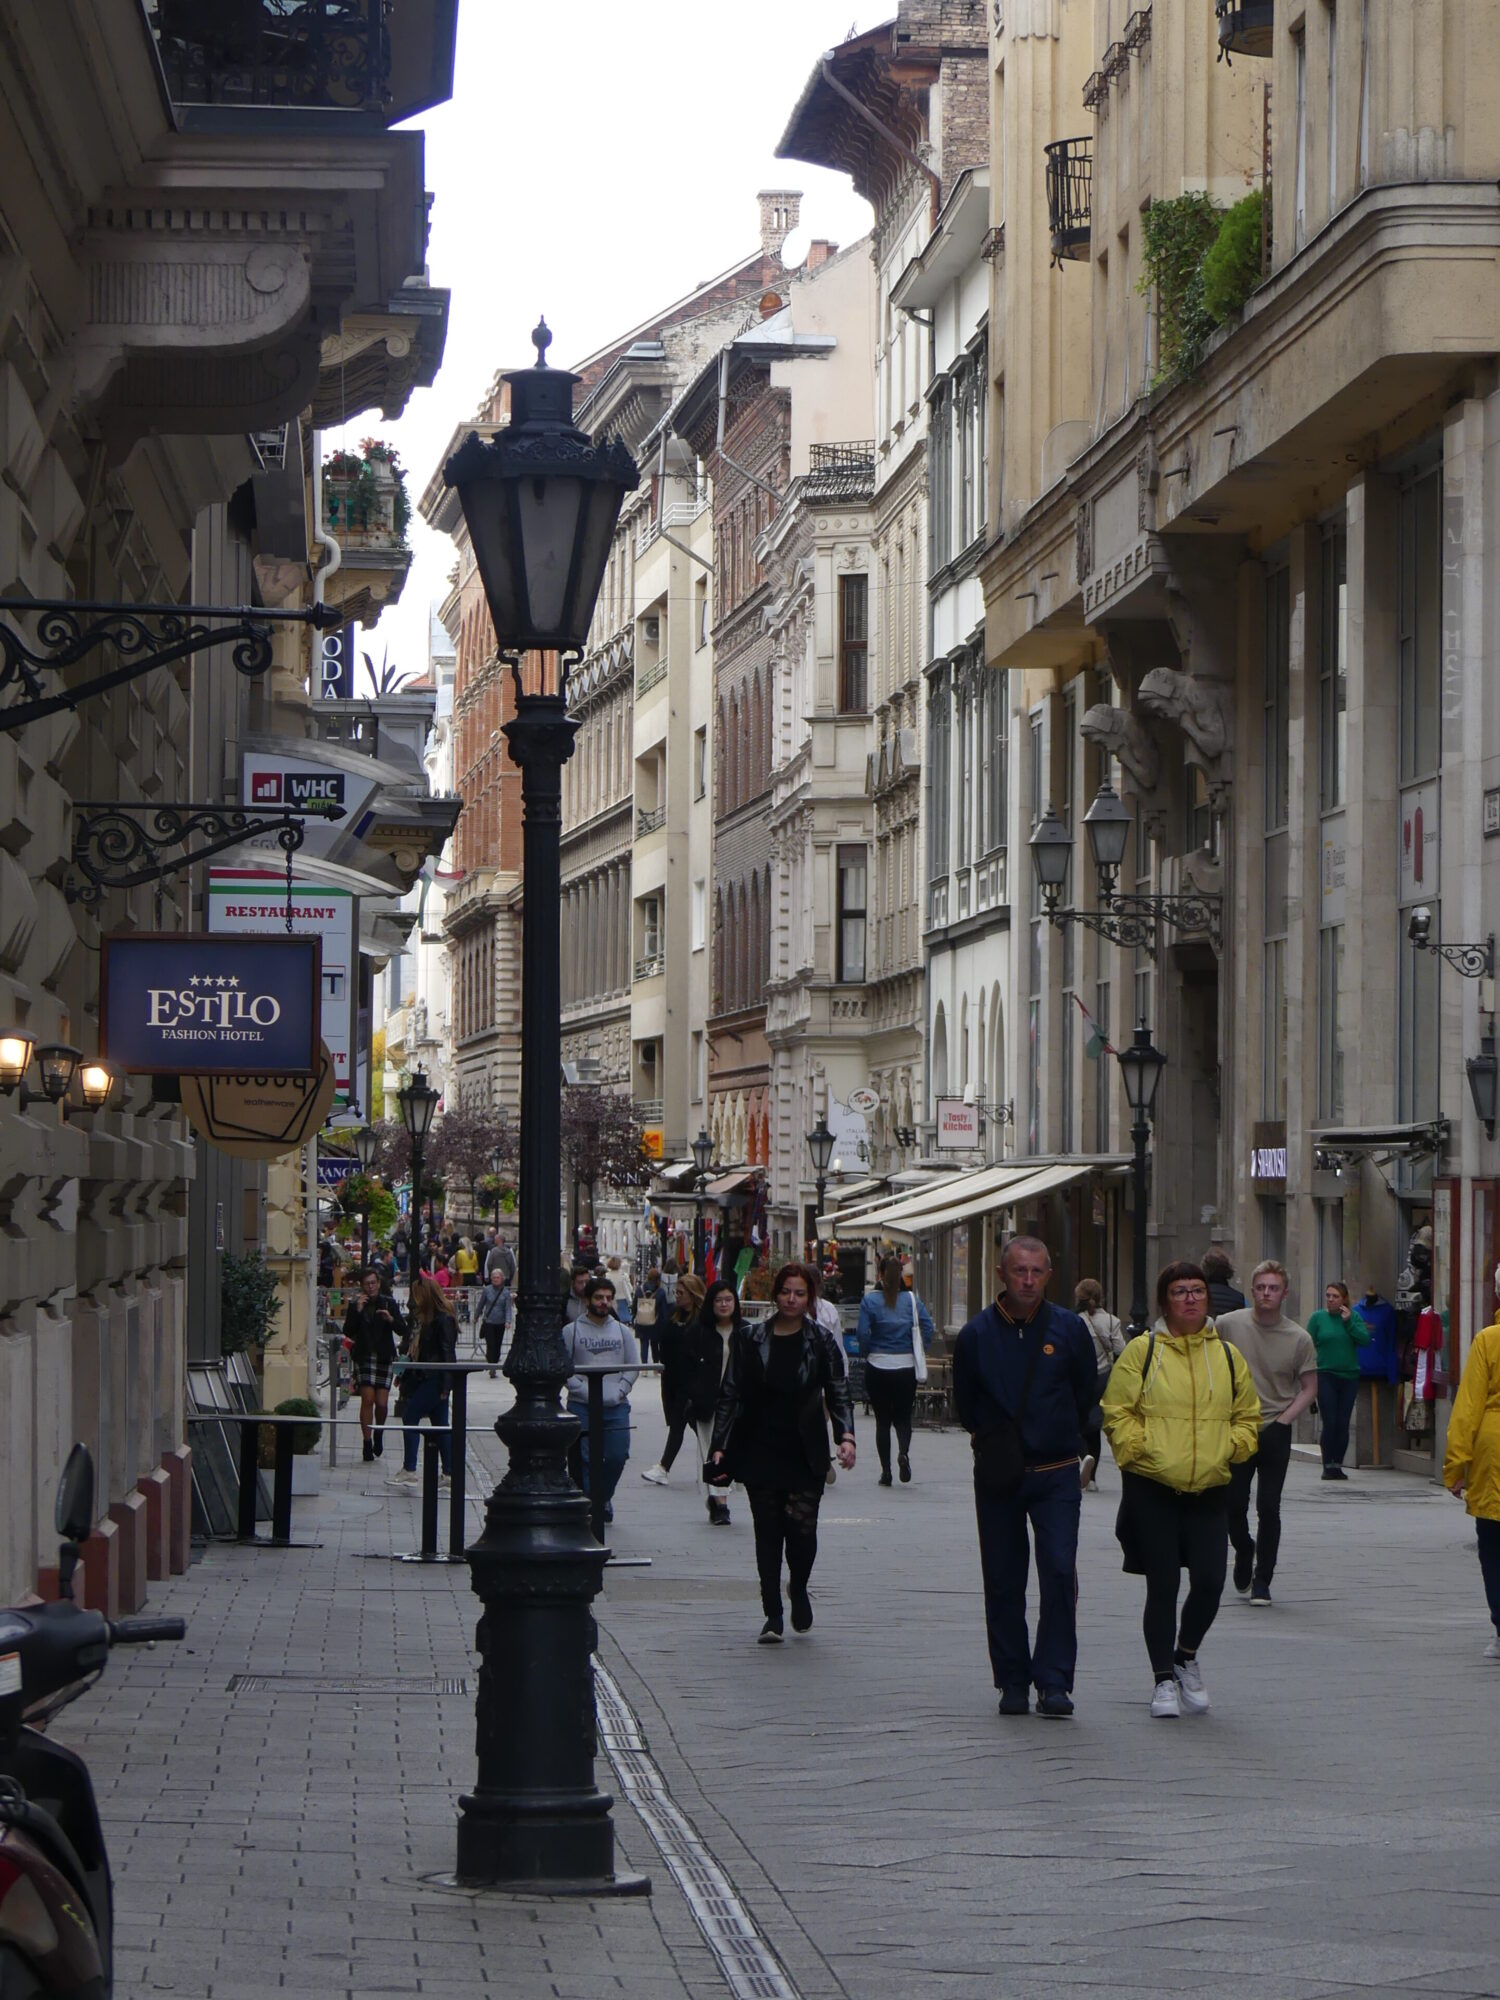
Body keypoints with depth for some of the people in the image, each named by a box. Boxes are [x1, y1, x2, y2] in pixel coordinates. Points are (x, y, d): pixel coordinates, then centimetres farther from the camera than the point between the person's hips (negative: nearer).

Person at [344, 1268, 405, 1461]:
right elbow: (348, 1332, -5)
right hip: (364, 1357, -1)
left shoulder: (389, 1304, 5)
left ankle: (379, 1432, 27)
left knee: (382, 1403, -2)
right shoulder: (355, 1305, 4)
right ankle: (367, 1442, -4)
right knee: (367, 1399, -10)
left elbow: (402, 1331, 1)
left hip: (384, 1357, 1)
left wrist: (391, 1319, -18)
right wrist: (357, 1311, -14)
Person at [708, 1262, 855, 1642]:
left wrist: (846, 1436, -14)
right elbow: (730, 1395, 4)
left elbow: (837, 1393, 3)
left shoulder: (819, 1341, 2)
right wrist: (719, 1447, -3)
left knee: (802, 1528, -9)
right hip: (760, 1451, 1)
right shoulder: (749, 1340, 3)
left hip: (805, 1454, -1)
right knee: (767, 1532, 1)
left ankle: (799, 1590, 20)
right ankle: (772, 1615, 10)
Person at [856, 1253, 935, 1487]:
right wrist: (919, 1353, 6)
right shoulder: (912, 1299, 0)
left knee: (882, 1420, 8)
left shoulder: (869, 1300, -5)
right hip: (906, 1368, 1)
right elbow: (927, 1326, -6)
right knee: (903, 1417, 12)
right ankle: (904, 1452, -17)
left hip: (877, 1368, -1)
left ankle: (886, 1471, 6)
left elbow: (863, 1333, -10)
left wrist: (866, 1353, 7)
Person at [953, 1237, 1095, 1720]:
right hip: (997, 1477, 1)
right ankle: (1013, 1682, 13)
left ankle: (1053, 1680, -8)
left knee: (1060, 1572, -12)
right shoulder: (977, 1335, -1)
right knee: (1003, 1583, 4)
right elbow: (964, 1405, 11)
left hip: (1057, 1475, -1)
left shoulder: (1069, 1329, 0)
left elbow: (1085, 1395, 12)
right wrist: (991, 1443, 7)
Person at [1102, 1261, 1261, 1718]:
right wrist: (1139, 1450, -10)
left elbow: (1248, 1416, 18)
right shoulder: (1142, 1351, 1)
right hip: (1152, 1490, -2)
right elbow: (1116, 1411, 2)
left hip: (1209, 1491, 2)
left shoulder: (1227, 1356, 11)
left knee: (1210, 1583, -7)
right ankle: (1164, 1678, 12)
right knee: (1162, 1586, -1)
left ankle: (1186, 1657, 20)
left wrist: (1230, 1448, 1)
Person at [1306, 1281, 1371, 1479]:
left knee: (1343, 1423, 4)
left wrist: (1348, 1322, -13)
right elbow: (1309, 1346, 1)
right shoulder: (1318, 1318, 0)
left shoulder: (1353, 1317, 4)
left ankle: (1338, 1464, 12)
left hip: (1349, 1376, 2)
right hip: (1326, 1375, -2)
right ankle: (1328, 1465, 2)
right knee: (1330, 1422, -6)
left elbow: (1365, 1340, -7)